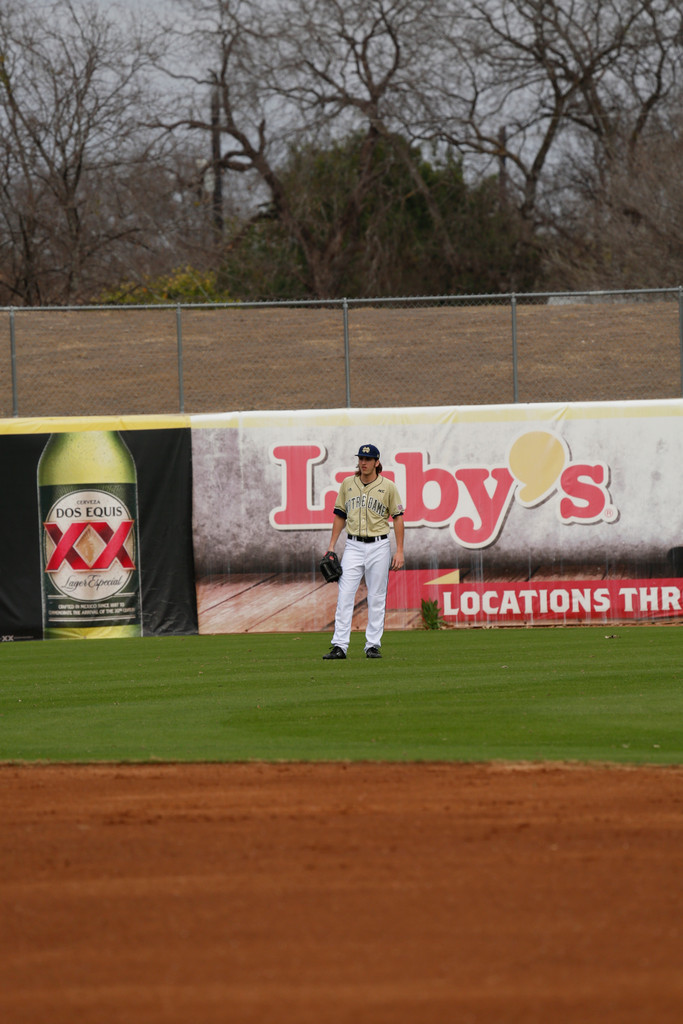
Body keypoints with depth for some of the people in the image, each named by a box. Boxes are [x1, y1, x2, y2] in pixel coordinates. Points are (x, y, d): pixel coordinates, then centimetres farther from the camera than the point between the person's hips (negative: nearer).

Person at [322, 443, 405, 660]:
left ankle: (373, 645, 9)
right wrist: (331, 546, 8)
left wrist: (399, 551, -6)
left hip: (379, 546, -2)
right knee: (344, 596, -7)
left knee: (376, 598, 2)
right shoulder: (347, 484, 8)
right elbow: (340, 516, 14)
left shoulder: (388, 486, -1)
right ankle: (339, 646, -9)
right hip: (353, 546, 2)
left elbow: (398, 518, 0)